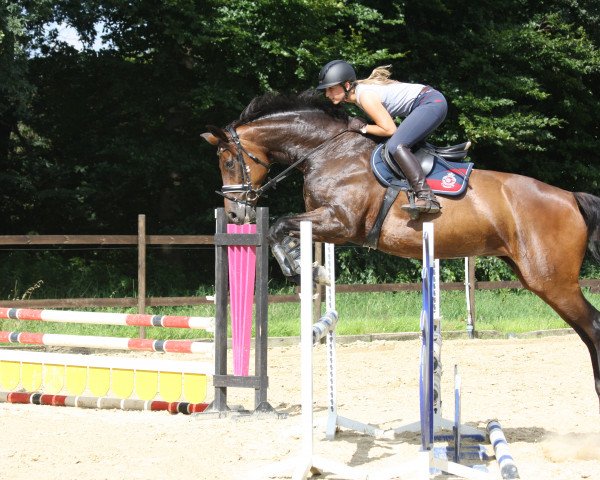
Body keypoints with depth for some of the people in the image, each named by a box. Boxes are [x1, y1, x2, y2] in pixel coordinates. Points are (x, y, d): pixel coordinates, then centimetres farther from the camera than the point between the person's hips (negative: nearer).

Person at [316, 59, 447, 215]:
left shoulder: (366, 96, -21)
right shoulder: (358, 92, 8)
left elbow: (390, 129, -20)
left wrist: (363, 128, -9)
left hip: (432, 102, -11)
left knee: (395, 145, -24)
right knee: (398, 146, 20)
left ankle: (427, 197, -32)